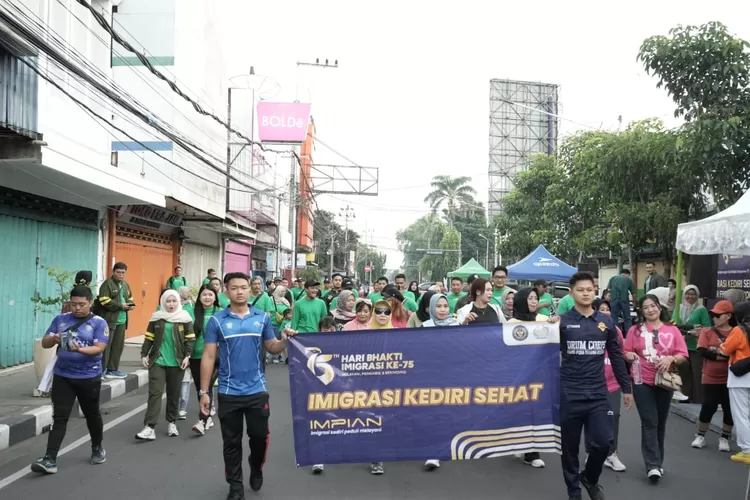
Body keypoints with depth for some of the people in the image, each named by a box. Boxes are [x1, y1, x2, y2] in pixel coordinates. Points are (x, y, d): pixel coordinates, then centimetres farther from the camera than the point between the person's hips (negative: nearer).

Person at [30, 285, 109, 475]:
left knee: (92, 414, 14)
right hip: (63, 376, 2)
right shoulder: (60, 319, 4)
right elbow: (44, 343, 4)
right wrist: (54, 339, -18)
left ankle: (97, 449, 34)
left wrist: (79, 349, -33)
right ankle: (49, 459, -1)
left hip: (89, 377, -2)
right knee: (59, 417, -1)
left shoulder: (99, 323, -6)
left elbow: (99, 348, -16)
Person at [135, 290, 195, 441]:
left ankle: (172, 423, 24)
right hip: (157, 361, 0)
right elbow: (149, 338, 7)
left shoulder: (185, 318, 0)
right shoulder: (156, 318, 3)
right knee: (155, 393, -7)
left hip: (176, 362, 0)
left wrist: (187, 356, -9)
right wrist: (144, 355, 1)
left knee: (174, 394, 9)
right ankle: (149, 427, -10)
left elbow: (190, 339, 0)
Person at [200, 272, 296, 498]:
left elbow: (272, 348, 8)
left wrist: (284, 340, -16)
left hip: (257, 390, 1)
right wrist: (204, 391, -5)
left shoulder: (262, 318, 1)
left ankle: (256, 470, 41)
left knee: (260, 436, 11)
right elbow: (208, 356, -3)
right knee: (232, 442, 10)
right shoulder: (216, 321, -4)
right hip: (228, 392, -1)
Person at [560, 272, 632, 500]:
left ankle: (590, 478, 30)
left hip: (598, 394, 2)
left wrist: (626, 388, 15)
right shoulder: (562, 322, -5)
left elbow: (616, 357, 13)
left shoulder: (606, 322, 6)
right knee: (570, 447, 8)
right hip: (569, 395, -2)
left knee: (602, 443, 0)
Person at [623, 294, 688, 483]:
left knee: (661, 422, 13)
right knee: (649, 422, -7)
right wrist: (630, 355, -17)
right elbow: (627, 352, 5)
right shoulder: (636, 330, 1)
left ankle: (657, 462, 27)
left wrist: (671, 358, -20)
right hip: (643, 382, -2)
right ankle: (653, 465, -6)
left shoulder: (672, 330, 3)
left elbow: (683, 355, 0)